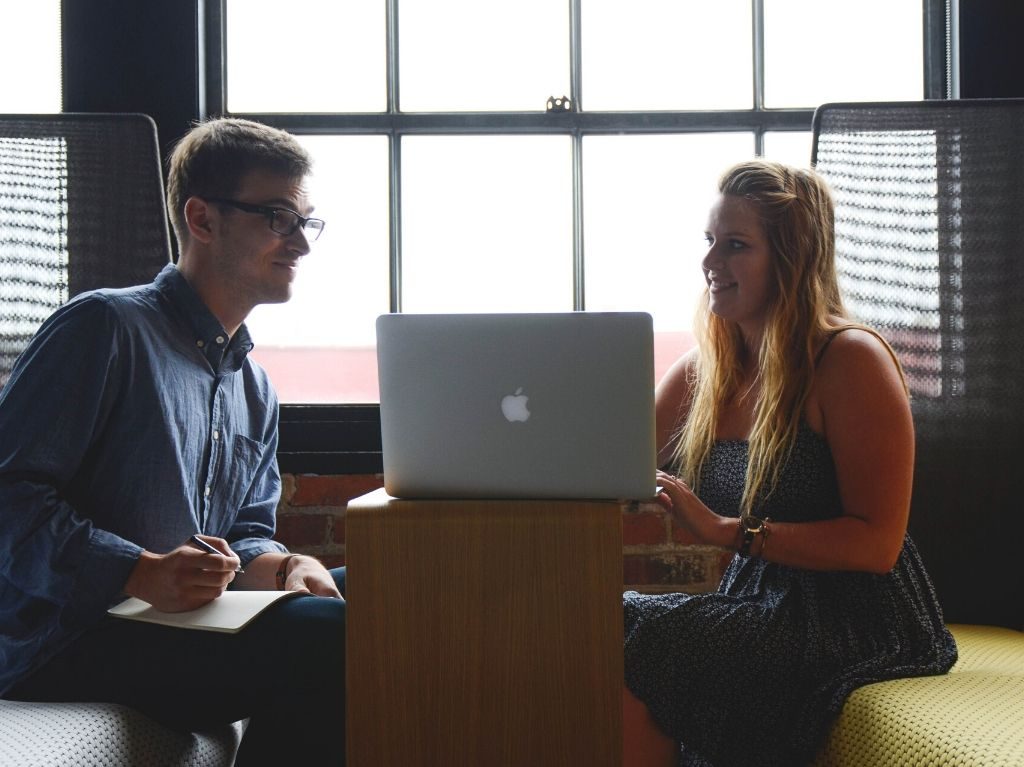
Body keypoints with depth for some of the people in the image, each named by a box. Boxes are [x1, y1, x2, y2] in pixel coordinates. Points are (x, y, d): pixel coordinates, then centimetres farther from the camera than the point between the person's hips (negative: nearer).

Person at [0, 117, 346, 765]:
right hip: (63, 640, -8)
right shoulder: (105, 327, -6)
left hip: (189, 622, 8)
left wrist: (284, 566, -4)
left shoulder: (256, 392, 20)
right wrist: (143, 573, -26)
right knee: (326, 639, -27)